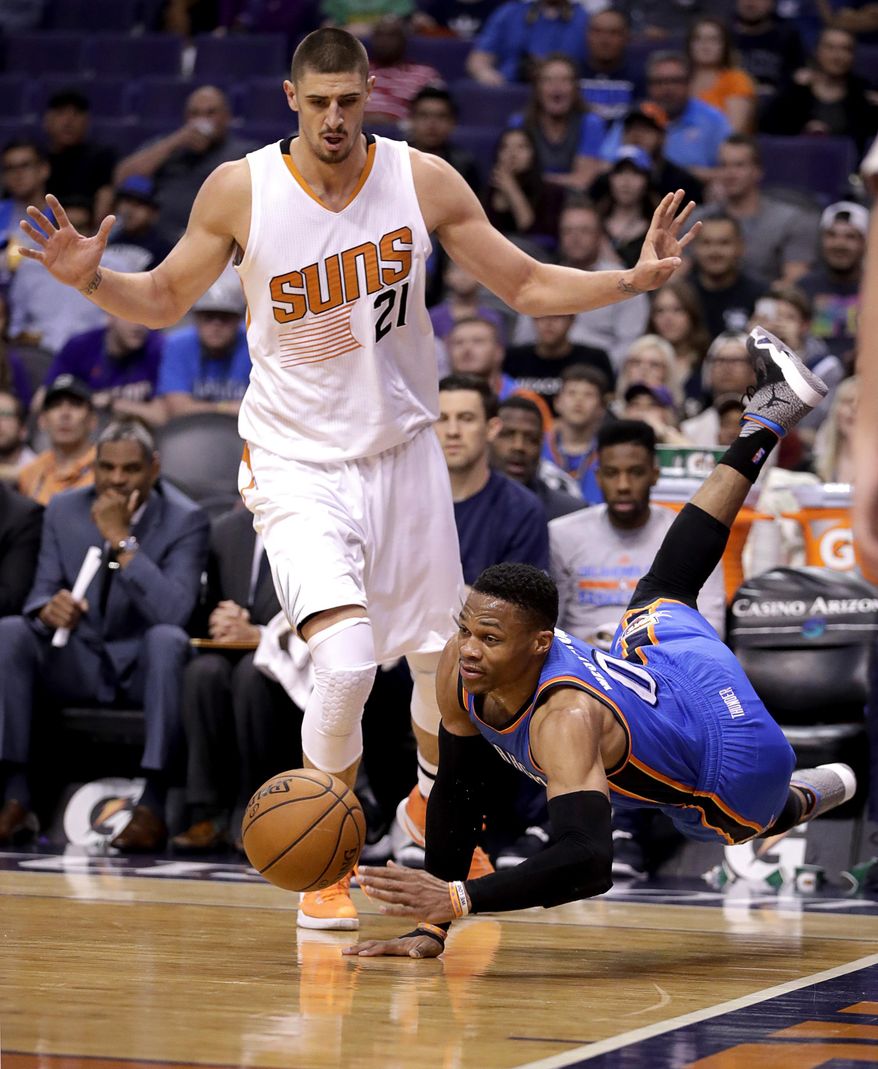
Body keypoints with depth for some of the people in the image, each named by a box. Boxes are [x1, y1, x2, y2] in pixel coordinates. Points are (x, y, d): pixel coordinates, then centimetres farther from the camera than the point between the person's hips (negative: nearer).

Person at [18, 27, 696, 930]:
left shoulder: (422, 181, -8)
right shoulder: (239, 191, -12)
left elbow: (525, 286, 0)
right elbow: (167, 299, 2)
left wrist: (631, 281, -15)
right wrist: (93, 280, -17)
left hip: (403, 449, 3)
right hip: (295, 460, -3)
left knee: (444, 657, 11)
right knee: (346, 662, -22)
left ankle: (433, 797, 45)